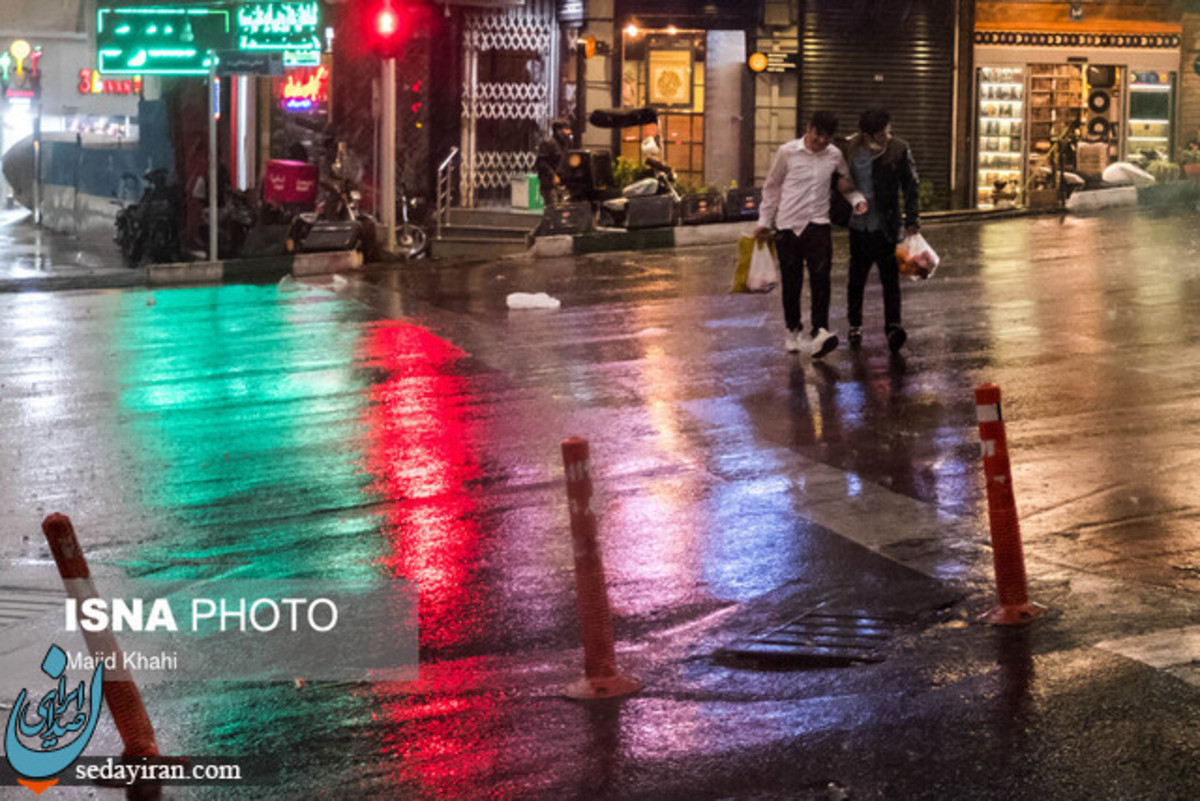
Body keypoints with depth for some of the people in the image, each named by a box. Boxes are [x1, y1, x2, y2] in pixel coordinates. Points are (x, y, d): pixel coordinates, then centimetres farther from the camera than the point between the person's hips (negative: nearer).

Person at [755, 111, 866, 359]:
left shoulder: (835, 156, 5)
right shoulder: (787, 152, -1)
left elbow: (847, 185, 19)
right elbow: (772, 187, 8)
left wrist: (857, 200, -2)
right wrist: (765, 221, 8)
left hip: (817, 224, 1)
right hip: (787, 226, -1)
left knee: (820, 276, -16)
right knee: (791, 281, 5)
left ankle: (820, 333, -24)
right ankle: (792, 329, 24)